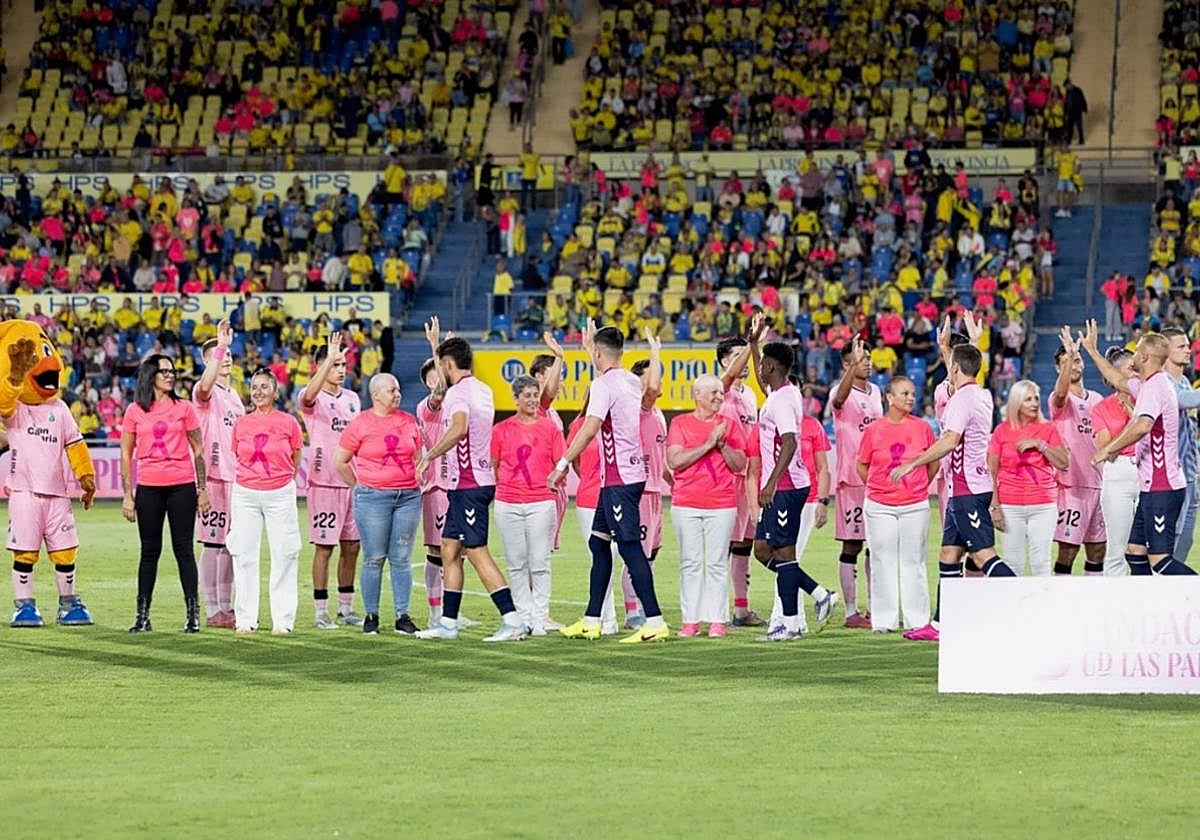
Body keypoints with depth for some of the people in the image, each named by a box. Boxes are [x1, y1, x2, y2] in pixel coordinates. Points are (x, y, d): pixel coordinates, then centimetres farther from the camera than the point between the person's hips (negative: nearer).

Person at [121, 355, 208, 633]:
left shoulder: (184, 408, 5)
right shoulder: (134, 412, 6)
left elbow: (198, 450, 8)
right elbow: (126, 454, 8)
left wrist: (203, 489, 3)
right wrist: (127, 495, 2)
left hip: (182, 486, -1)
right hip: (148, 489, 1)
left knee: (183, 548, 0)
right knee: (150, 550, 5)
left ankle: (193, 613, 3)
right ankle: (143, 615, 9)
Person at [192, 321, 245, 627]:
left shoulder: (234, 395, 19)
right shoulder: (205, 392, -6)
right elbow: (206, 385, -32)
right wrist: (220, 346, -36)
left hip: (237, 476, 8)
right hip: (214, 476, -8)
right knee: (212, 544, -5)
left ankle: (227, 607, 18)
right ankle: (212, 611, -3)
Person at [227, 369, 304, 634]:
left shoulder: (288, 423, 1)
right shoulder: (241, 424, 6)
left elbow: (295, 460, 9)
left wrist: (279, 480, 9)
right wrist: (255, 478, 11)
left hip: (280, 495, -2)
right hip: (245, 494, 2)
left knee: (284, 556, -1)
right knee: (244, 555, 2)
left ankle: (283, 619, 4)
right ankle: (245, 619, 8)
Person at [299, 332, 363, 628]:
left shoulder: (352, 398, 14)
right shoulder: (313, 398, -6)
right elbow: (309, 396, -32)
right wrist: (330, 357, -39)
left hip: (353, 481, 6)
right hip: (324, 482, -6)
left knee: (352, 547, 9)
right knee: (324, 546, -3)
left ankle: (346, 609, 17)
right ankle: (321, 612, 1)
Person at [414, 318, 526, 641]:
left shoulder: (458, 393, -14)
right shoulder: (482, 390, 15)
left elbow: (458, 429, -35)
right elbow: (445, 382, 38)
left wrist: (429, 455, -26)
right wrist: (436, 344, 44)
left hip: (468, 484, -10)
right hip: (479, 480, 10)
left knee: (477, 553, -10)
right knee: (449, 550, 14)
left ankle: (512, 620, -14)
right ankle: (448, 622, 17)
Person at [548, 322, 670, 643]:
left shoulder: (604, 384, -13)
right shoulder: (632, 382, 13)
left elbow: (590, 429, -23)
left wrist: (563, 463, -21)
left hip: (618, 480, -9)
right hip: (632, 475, 9)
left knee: (630, 547, -9)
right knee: (598, 542, 15)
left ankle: (655, 622, -13)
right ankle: (591, 621, 18)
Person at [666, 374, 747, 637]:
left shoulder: (729, 425, 11)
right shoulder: (680, 423, 5)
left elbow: (740, 465, 7)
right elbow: (675, 461, -7)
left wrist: (723, 445, -8)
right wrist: (709, 443, -11)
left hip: (721, 504, 1)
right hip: (686, 504, -1)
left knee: (717, 563, -1)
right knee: (690, 563, 0)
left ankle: (717, 619, 2)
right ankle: (690, 620, 3)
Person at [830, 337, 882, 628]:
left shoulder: (875, 392, 14)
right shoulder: (842, 394, -9)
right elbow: (840, 399, -35)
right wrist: (854, 364, -49)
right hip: (851, 478, -7)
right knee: (851, 545, -3)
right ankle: (851, 612, 0)